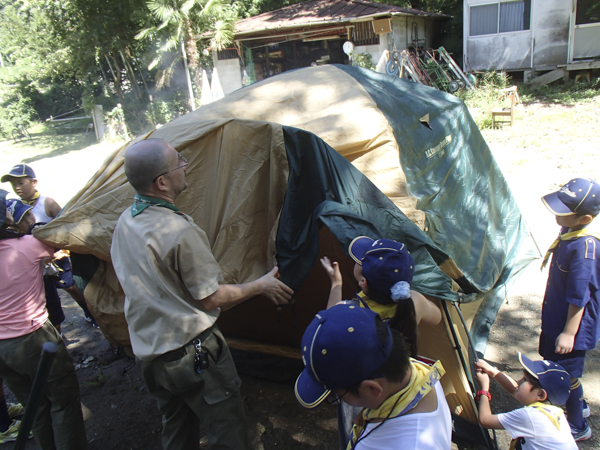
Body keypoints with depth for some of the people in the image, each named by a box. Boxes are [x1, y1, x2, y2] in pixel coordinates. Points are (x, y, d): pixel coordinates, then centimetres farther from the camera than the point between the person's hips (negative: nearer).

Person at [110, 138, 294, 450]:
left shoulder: (125, 222, 1)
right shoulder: (179, 232, -26)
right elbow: (211, 299, -18)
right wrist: (263, 286, -4)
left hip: (148, 353, 9)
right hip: (194, 354, -8)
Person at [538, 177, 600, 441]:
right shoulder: (569, 231, -3)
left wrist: (569, 332, -20)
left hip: (572, 325, -9)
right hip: (556, 317, 9)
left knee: (566, 373, 8)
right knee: (552, 362, 25)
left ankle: (578, 427, 32)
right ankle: (578, 406, 48)